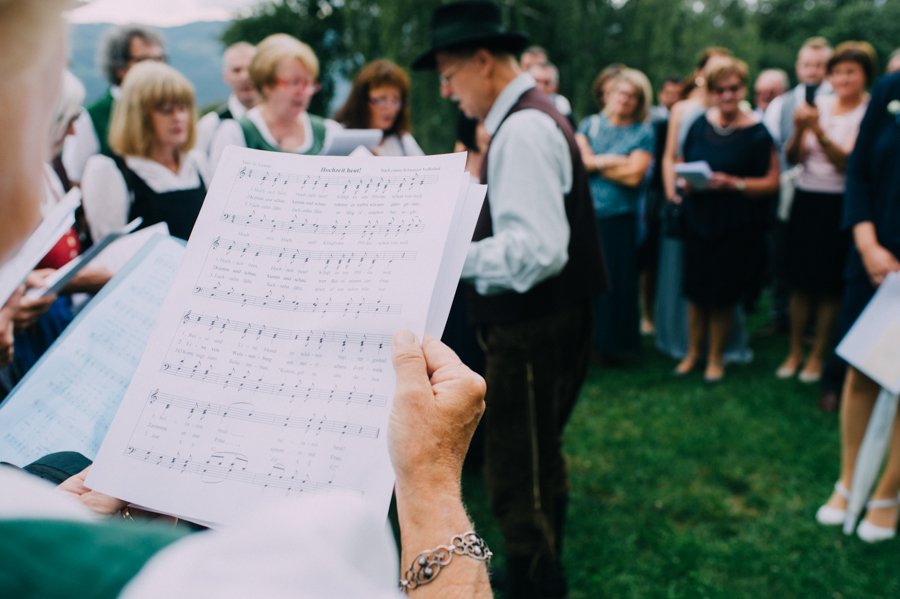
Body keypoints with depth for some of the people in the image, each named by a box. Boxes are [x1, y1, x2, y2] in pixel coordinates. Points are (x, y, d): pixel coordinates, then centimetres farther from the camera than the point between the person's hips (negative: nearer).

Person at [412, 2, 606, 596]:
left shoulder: (522, 128, -20)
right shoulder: (533, 115, 12)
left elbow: (537, 250, -29)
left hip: (533, 329, -11)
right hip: (542, 319, 11)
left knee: (517, 481, -1)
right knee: (539, 465, 24)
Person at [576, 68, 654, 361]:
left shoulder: (644, 133, 5)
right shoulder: (590, 124, 12)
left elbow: (634, 175, -8)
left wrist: (595, 163, -1)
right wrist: (617, 162, -6)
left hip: (620, 218, -1)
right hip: (585, 213, 1)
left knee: (616, 281, 2)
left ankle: (609, 343, 15)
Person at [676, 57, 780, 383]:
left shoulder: (756, 133, -7)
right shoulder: (700, 125, 4)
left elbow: (771, 182, -8)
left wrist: (733, 183, -21)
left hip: (735, 227, -3)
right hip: (698, 220, 3)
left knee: (722, 296, 6)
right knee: (696, 292, 10)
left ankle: (716, 358, 23)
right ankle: (693, 353, 28)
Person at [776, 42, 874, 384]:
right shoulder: (819, 105, 5)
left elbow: (847, 163, -17)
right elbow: (792, 159, 2)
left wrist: (819, 132, -29)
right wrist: (799, 130, -17)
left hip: (839, 205, -3)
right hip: (806, 200, 4)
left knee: (830, 285, 3)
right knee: (800, 281, 7)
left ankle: (817, 355, 15)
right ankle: (795, 352, 18)